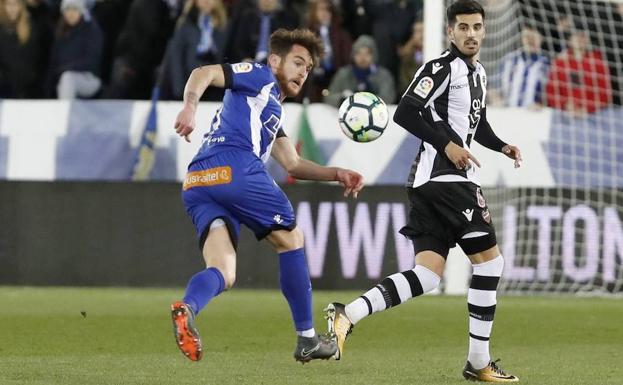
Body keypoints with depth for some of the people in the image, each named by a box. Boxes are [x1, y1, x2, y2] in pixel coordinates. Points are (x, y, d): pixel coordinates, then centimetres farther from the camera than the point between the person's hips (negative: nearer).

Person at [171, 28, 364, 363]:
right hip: (233, 167, -8)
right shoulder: (261, 77, 12)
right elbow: (203, 74, -3)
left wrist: (336, 174, 24)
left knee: (223, 274, -5)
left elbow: (293, 164, 36)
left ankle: (187, 308, -39)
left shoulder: (273, 113, 38)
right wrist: (189, 107, -21)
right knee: (291, 239, 10)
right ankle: (307, 339, 14)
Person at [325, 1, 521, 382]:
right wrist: (446, 144, -20)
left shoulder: (479, 73, 21)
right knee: (489, 260, -4)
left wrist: (501, 146, 16)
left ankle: (348, 316, -13)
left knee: (427, 275, -2)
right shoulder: (442, 68, -9)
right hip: (443, 177, -9)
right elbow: (405, 113, -17)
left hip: (427, 183, 9)